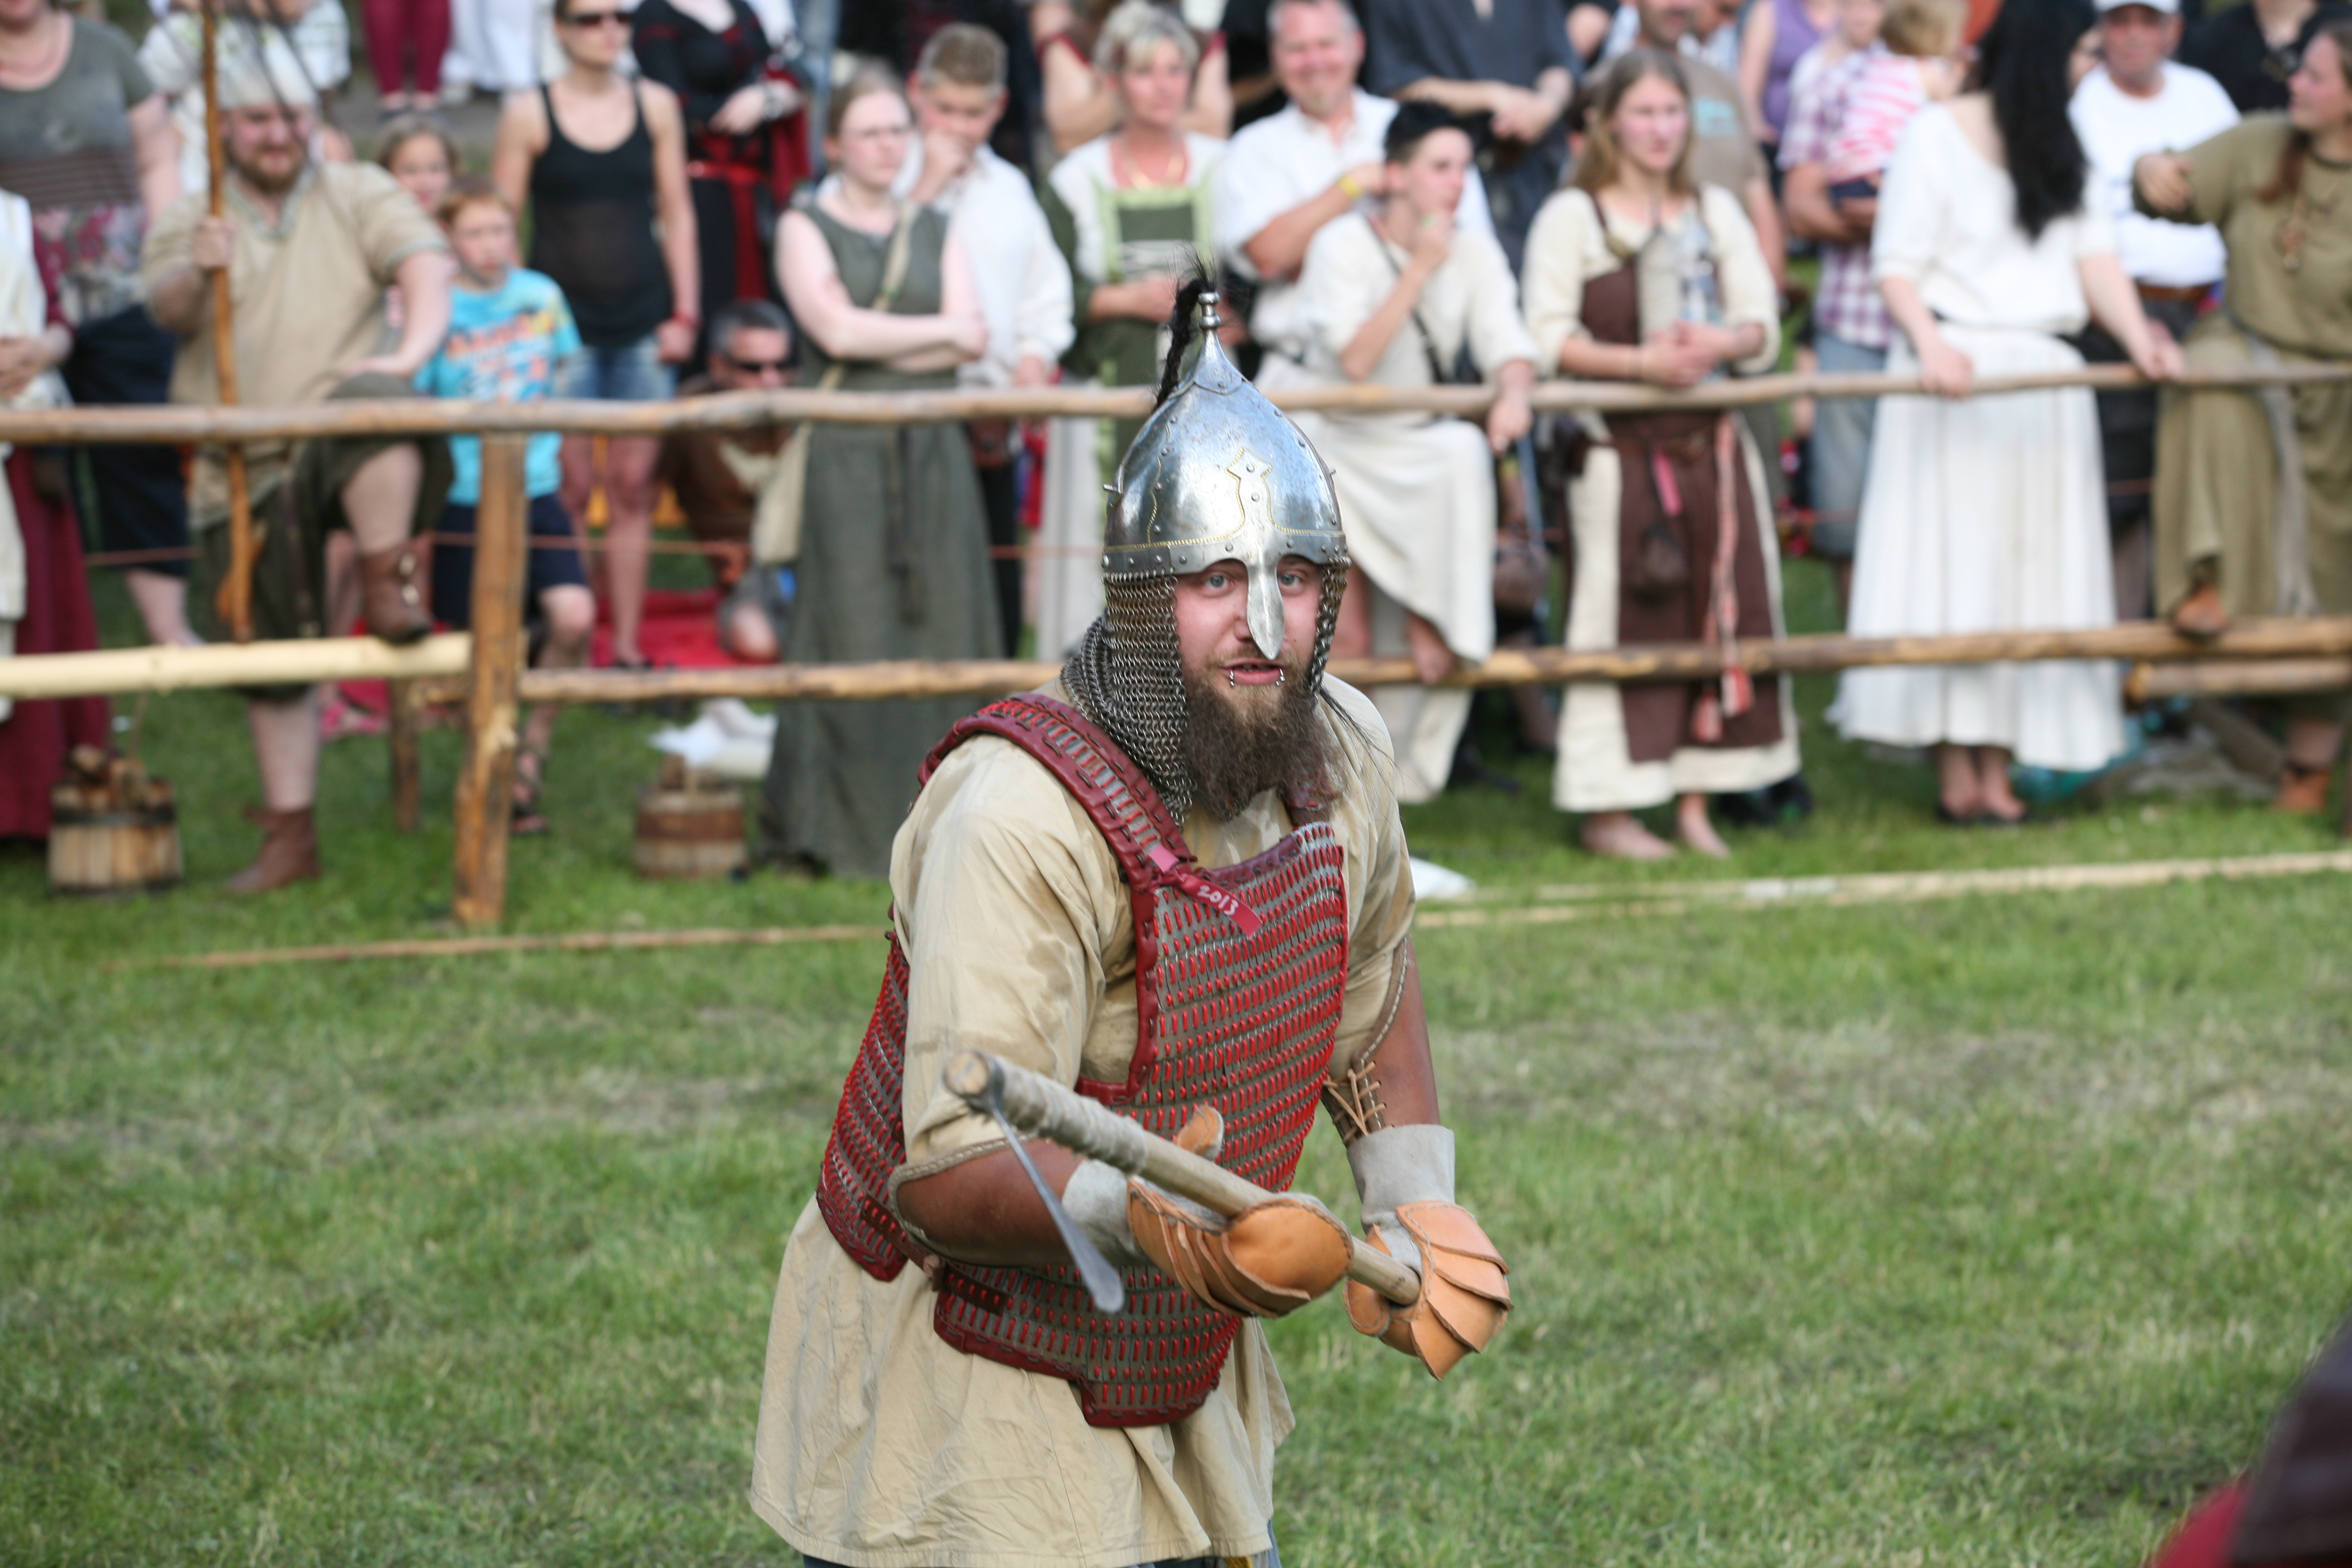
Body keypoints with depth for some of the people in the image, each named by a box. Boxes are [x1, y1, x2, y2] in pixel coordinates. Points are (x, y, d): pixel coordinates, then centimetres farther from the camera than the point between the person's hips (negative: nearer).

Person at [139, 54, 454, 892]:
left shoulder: (361, 196, 7)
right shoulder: (188, 222, 9)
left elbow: (426, 268, -9)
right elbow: (168, 311, -10)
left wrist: (410, 352, -29)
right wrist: (197, 273, -34)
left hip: (343, 449, -3)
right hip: (241, 472, 3)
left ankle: (387, 585, -25)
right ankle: (290, 836, 15)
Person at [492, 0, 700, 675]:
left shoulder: (655, 105, 7)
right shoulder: (529, 114, -2)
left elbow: (676, 214, 10)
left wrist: (686, 313, 4)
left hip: (644, 323, 3)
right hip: (564, 320, -3)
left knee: (634, 486, 4)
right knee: (570, 487, -3)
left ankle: (627, 647, 11)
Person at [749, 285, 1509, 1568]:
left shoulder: (1337, 753, -4)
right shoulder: (1022, 818, -29)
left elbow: (1372, 971, 18)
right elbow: (945, 1173, -34)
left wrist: (1414, 1200, 9)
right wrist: (1136, 1211, -51)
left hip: (1178, 1385, 7)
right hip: (964, 1388, -7)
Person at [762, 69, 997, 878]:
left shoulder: (934, 230, 15)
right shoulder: (807, 227, 4)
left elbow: (973, 340, 2)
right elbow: (836, 328, -11)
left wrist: (881, 348, -10)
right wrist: (941, 330, -3)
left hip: (934, 454, 4)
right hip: (846, 455, -4)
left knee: (938, 633, -1)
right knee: (852, 645, -7)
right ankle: (836, 833, -3)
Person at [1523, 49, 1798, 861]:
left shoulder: (1716, 211, 15)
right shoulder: (1572, 217, 0)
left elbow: (1761, 327, 11)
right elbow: (1550, 338, -8)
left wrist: (1718, 344, -11)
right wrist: (1642, 361, -19)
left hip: (1711, 438, 5)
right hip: (1619, 444, -5)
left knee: (1718, 609, 3)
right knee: (1622, 618, -5)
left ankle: (1695, 801, 10)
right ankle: (1606, 809, 1)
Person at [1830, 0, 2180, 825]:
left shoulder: (2063, 148, 15)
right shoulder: (1934, 137, 1)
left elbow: (2095, 255, 7)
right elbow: (1898, 266, -6)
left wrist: (2136, 335, -10)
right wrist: (1930, 345, -24)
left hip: (2044, 380, 5)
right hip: (1957, 371, -5)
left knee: (2032, 566, 2)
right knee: (1950, 564, -6)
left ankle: (1998, 768, 4)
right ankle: (1956, 773, -5)